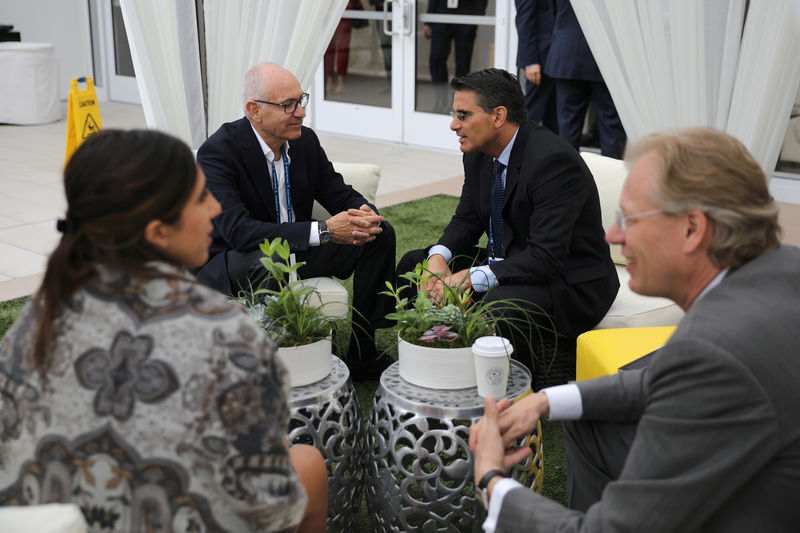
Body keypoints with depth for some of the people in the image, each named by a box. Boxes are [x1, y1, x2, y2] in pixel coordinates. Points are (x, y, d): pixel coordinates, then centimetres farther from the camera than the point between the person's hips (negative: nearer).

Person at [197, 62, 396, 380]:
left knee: (381, 234, -6)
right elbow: (238, 230, -33)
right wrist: (322, 231, -37)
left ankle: (362, 355, -3)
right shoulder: (218, 151, -22)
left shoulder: (306, 140, -2)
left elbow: (341, 195, 4)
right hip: (231, 264, -7)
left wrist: (364, 215, -23)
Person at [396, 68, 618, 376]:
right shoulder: (479, 154, 1)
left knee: (500, 303, -38)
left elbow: (546, 257, -31)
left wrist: (472, 277, -35)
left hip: (570, 284, -9)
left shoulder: (553, 160, -26)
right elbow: (466, 221, 10)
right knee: (413, 264, 4)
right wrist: (439, 256, -12)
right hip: (504, 264, 9)